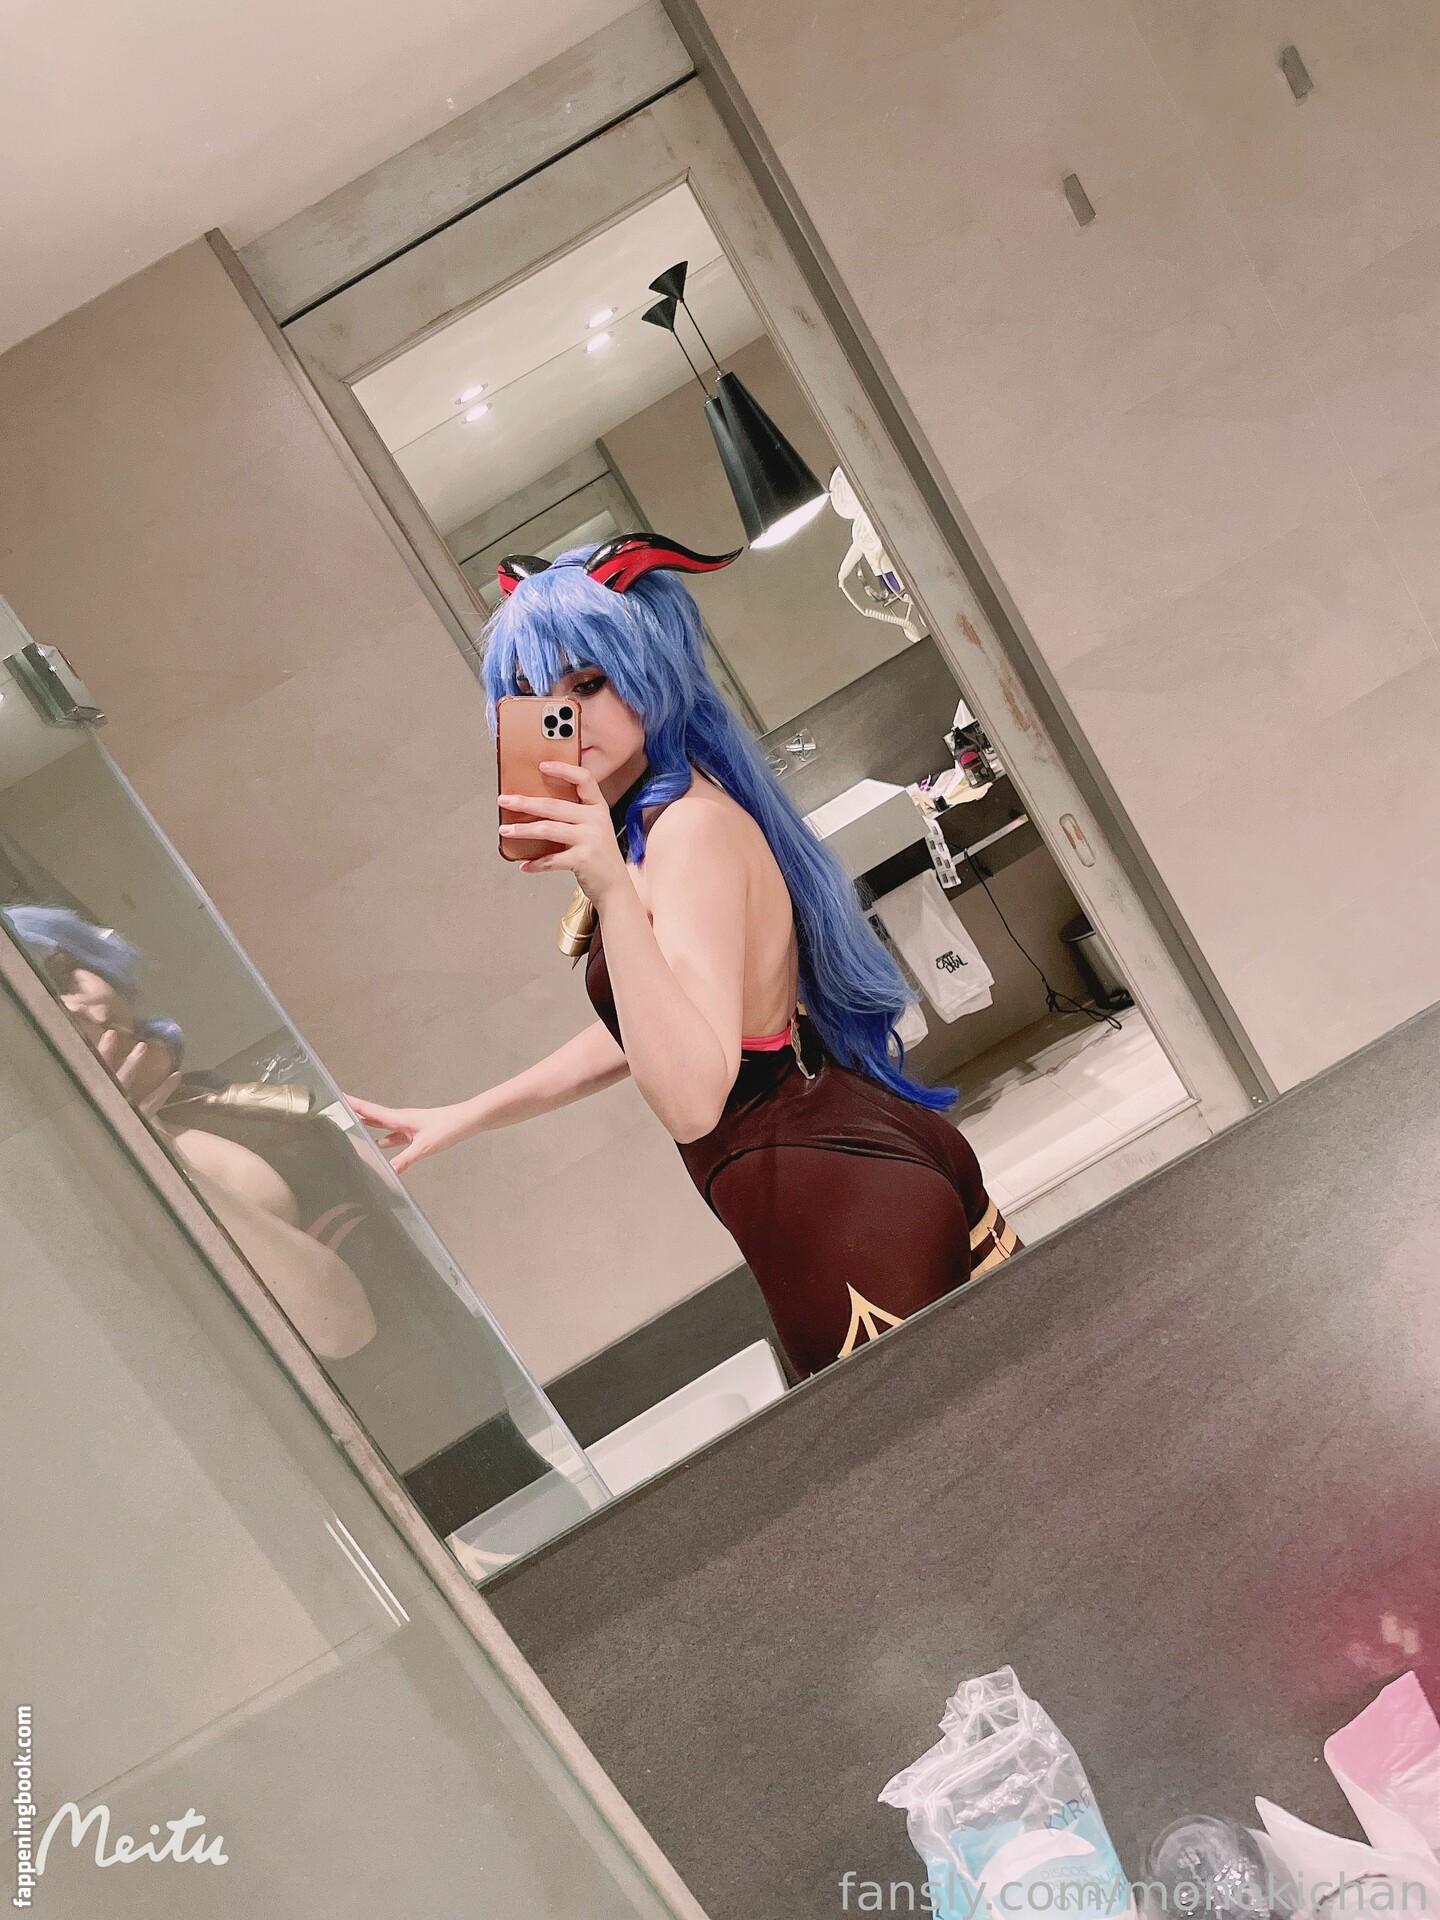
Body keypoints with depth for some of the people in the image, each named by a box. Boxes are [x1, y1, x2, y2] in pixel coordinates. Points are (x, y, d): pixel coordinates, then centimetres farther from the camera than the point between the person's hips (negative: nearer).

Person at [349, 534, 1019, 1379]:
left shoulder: (693, 826, -21)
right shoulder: (649, 819, 10)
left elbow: (690, 1101, -32)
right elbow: (640, 1034, 22)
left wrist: (611, 888, -39)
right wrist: (464, 1116, 22)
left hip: (847, 1214, -10)